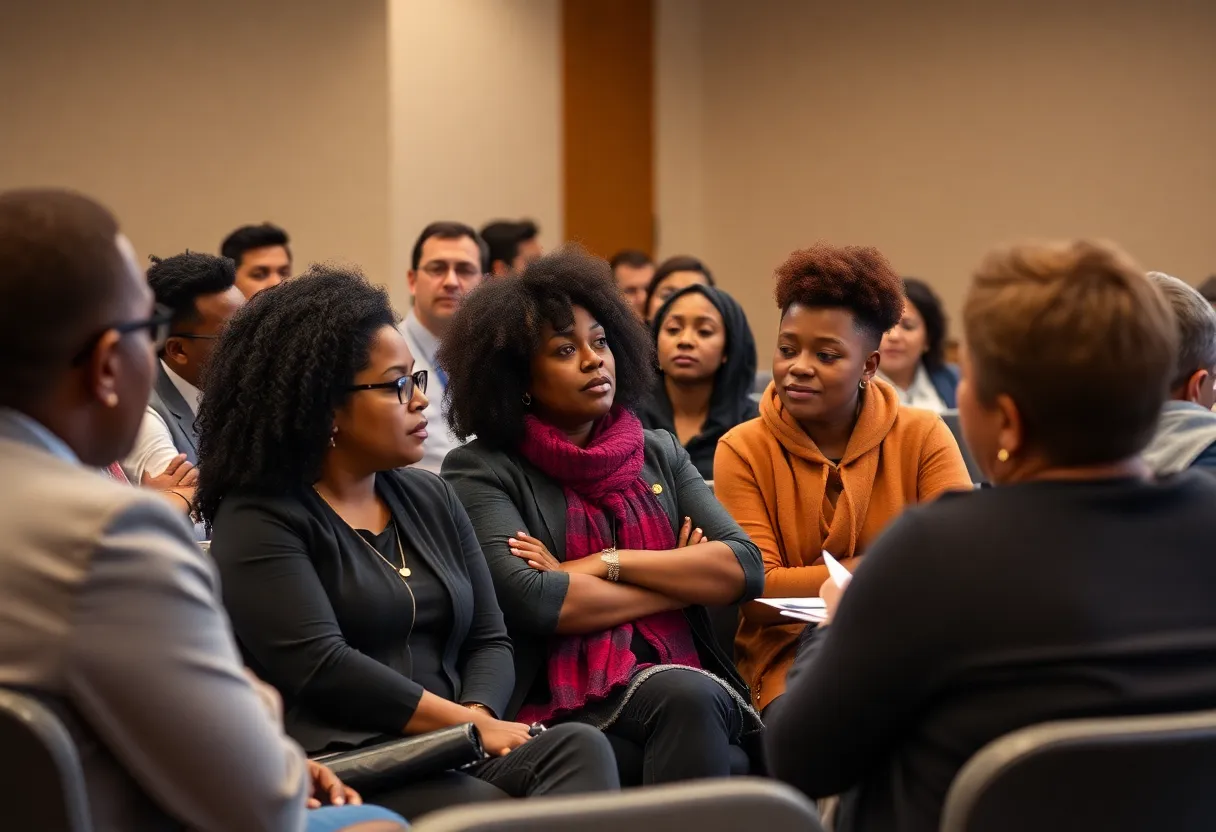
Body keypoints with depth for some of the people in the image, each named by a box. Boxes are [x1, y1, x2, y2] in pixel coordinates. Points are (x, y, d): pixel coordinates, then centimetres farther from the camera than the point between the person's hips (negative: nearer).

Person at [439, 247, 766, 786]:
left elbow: (745, 570, 6)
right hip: (565, 709, -4)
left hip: (691, 682, 4)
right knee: (683, 695, -35)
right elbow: (530, 600, -12)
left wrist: (604, 564, -6)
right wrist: (683, 581, 0)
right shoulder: (480, 471, 4)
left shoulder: (660, 454, 19)